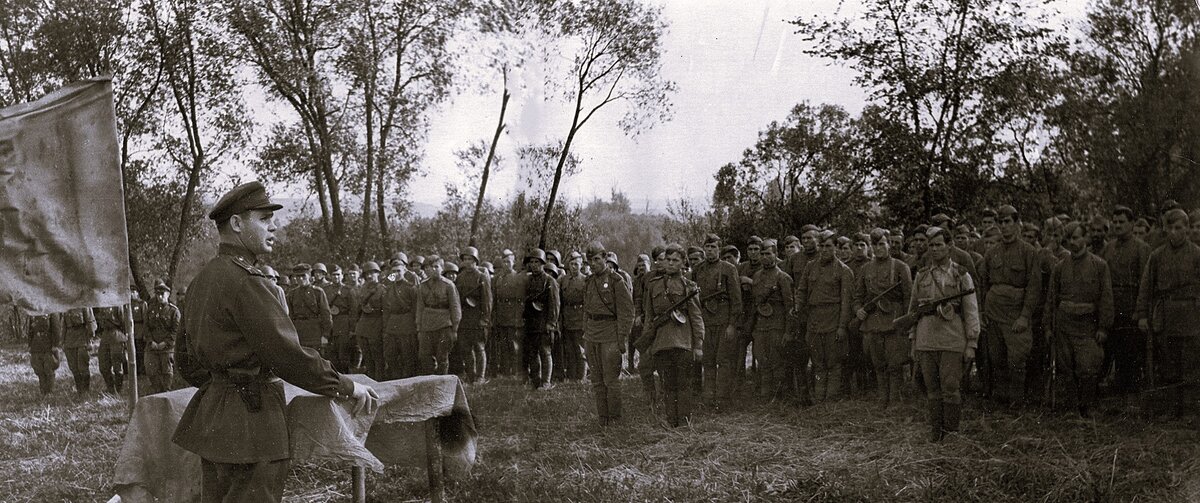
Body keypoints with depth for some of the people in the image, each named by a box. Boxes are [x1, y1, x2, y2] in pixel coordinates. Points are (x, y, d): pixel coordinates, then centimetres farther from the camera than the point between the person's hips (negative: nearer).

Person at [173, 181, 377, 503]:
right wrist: (347, 387, -12)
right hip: (250, 421, -10)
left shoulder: (203, 279, 14)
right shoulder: (245, 282, -17)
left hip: (210, 414, 10)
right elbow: (287, 352, -20)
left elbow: (191, 365, 19)